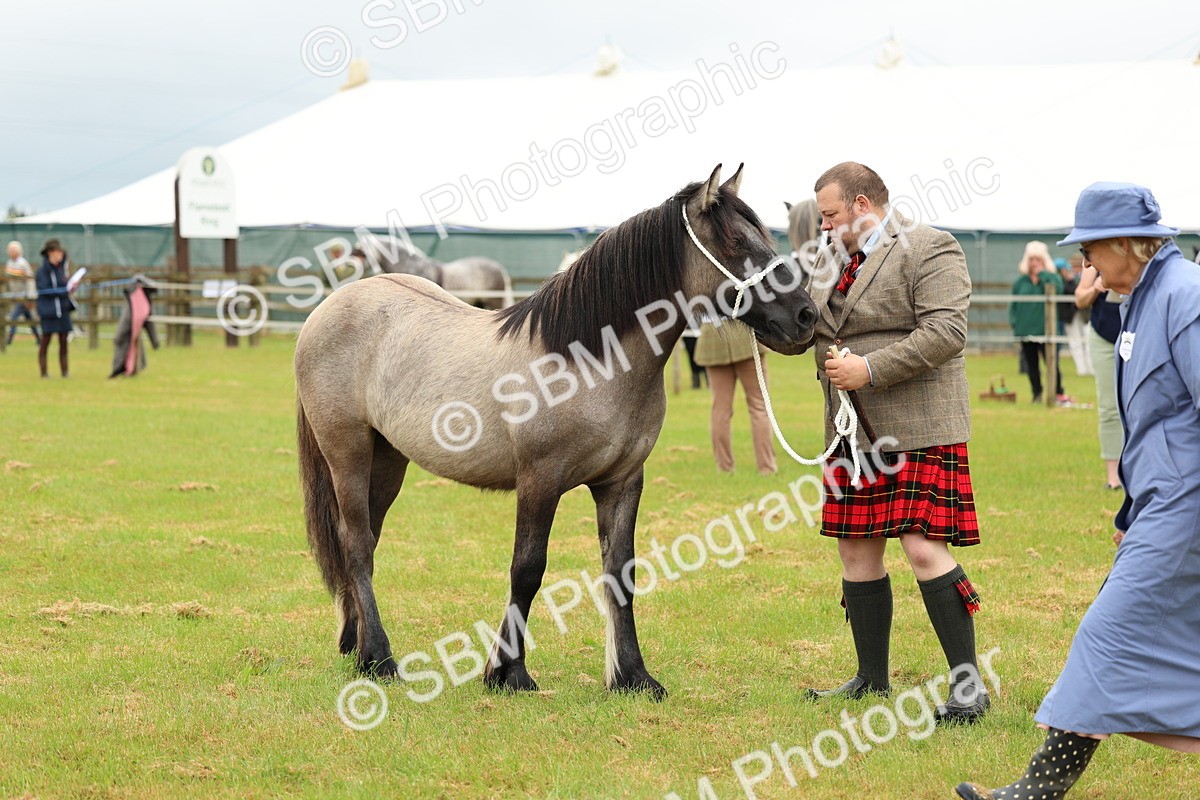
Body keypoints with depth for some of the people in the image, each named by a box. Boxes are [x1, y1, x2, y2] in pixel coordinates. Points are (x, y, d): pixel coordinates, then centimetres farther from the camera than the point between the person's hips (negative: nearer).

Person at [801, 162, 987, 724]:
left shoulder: (929, 250, -9)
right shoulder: (831, 259, 17)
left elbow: (946, 332, -19)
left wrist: (869, 368, -22)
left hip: (917, 427, -8)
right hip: (851, 431, 8)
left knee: (924, 548, -14)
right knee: (857, 551, 10)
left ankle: (968, 684, -7)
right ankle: (871, 678, 22)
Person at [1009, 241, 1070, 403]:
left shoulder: (1051, 277, 3)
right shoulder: (1020, 281, 8)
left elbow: (1057, 289, -20)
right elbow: (1013, 304, 10)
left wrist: (1042, 274, -13)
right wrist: (1014, 322, -2)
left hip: (1046, 329, -3)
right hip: (1026, 330, 3)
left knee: (1052, 363, -5)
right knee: (1031, 365, 8)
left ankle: (1058, 393, 8)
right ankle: (1037, 394, 17)